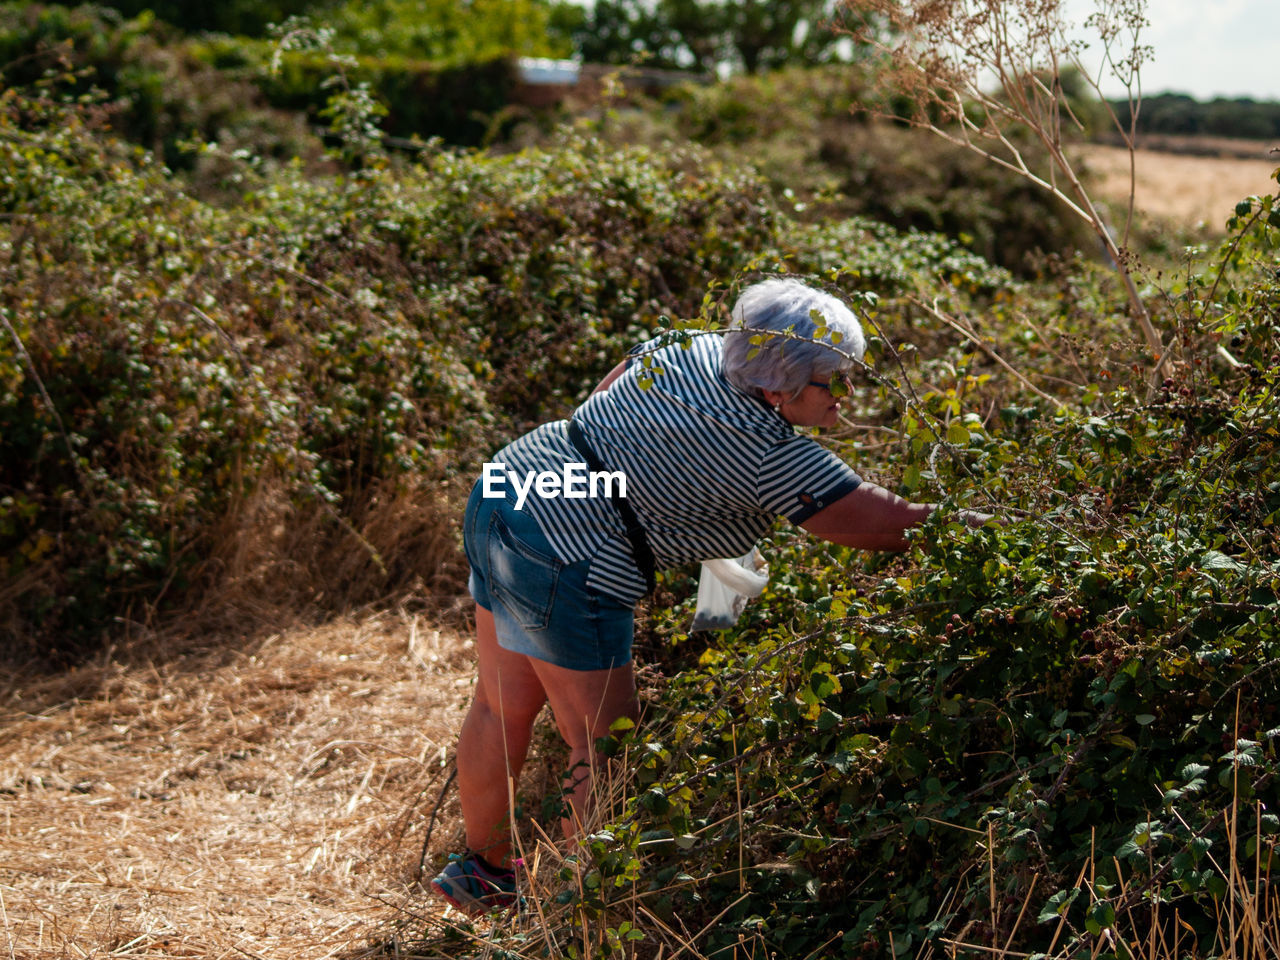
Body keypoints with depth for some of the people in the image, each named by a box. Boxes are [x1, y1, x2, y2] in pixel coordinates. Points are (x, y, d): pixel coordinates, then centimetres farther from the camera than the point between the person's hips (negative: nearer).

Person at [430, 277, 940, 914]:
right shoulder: (768, 453, -19)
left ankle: (481, 867, 42)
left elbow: (599, 403, 19)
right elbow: (891, 523, -17)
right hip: (565, 566, -10)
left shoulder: (698, 348, 4)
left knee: (503, 704, 24)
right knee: (606, 747, 6)